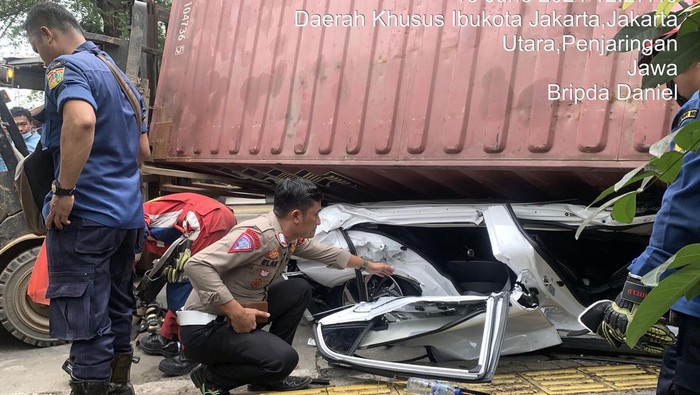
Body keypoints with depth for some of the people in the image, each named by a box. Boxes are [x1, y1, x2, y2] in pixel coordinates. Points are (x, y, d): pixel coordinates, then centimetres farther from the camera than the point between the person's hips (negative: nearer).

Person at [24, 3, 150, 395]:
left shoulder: (67, 67, -8)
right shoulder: (120, 75, 20)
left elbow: (81, 120, -29)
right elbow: (142, 150, 24)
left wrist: (64, 191, -24)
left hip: (85, 213, -9)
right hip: (128, 212, 9)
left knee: (85, 319, -4)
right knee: (117, 307, 18)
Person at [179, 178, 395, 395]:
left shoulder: (291, 236, 3)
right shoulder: (257, 234, -26)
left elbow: (328, 253, 23)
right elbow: (197, 265, -32)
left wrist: (368, 265, 35)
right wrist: (237, 312, -32)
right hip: (205, 328, -9)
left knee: (300, 290, 7)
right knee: (284, 359, -24)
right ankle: (212, 377, 1)